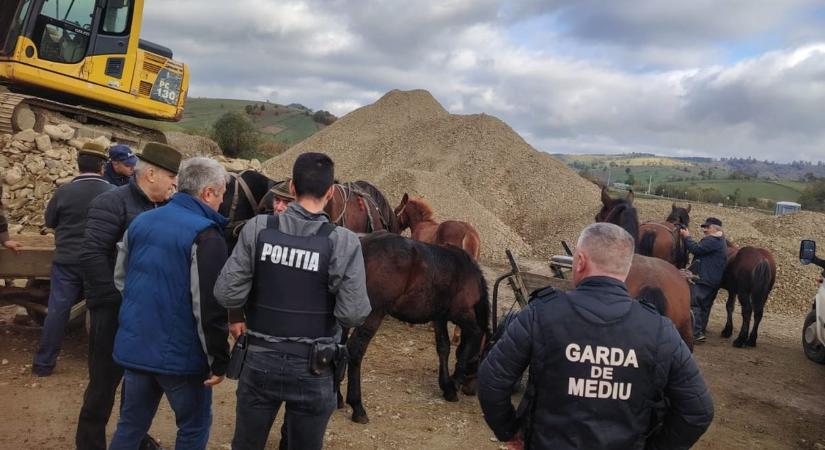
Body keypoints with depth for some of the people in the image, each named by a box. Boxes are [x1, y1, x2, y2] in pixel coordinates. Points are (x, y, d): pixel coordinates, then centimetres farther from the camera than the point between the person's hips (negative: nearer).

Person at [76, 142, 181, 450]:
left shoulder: (166, 207, 8)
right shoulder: (113, 203, -13)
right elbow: (91, 256, -21)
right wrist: (120, 297, -21)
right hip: (116, 310, -6)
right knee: (105, 381, 4)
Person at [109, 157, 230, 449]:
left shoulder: (141, 222, 7)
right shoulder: (205, 235, -17)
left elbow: (120, 278, 18)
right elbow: (209, 307, -21)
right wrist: (218, 360, -13)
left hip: (134, 346, 7)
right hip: (180, 353, -6)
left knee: (131, 424, 19)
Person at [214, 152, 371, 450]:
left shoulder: (257, 229, -9)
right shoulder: (343, 242, -15)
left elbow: (226, 295, -10)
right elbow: (354, 315, -16)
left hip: (260, 361, 2)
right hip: (313, 369, -1)